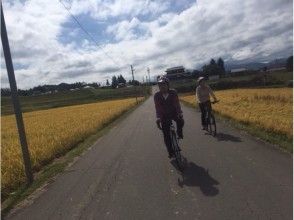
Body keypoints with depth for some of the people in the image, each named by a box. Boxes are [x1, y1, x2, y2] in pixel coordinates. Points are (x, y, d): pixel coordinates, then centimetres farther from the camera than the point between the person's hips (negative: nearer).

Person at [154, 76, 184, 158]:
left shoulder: (173, 92, -14)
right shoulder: (157, 95, -14)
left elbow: (177, 103, -20)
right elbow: (157, 108, -17)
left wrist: (180, 113, -34)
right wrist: (158, 118, -28)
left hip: (174, 113, 0)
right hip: (164, 116, 1)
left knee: (180, 121, -33)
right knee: (166, 135, 0)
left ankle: (179, 134, 0)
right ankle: (170, 152, 17)